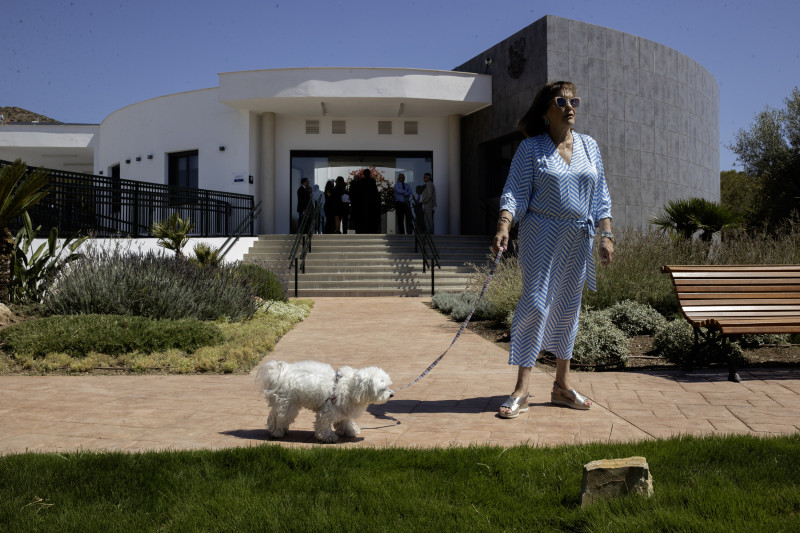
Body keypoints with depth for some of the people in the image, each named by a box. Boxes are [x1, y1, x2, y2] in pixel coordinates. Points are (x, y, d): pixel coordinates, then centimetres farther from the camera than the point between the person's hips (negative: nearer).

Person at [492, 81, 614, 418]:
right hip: (541, 234, -5)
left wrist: (606, 234, 4)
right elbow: (515, 192, -7)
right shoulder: (530, 148, -1)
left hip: (579, 238, 5)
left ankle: (562, 385, 20)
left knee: (568, 308, 10)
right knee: (535, 303, -11)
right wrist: (503, 226, -23)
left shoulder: (590, 146, 12)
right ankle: (521, 391, -7)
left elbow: (600, 196, 13)